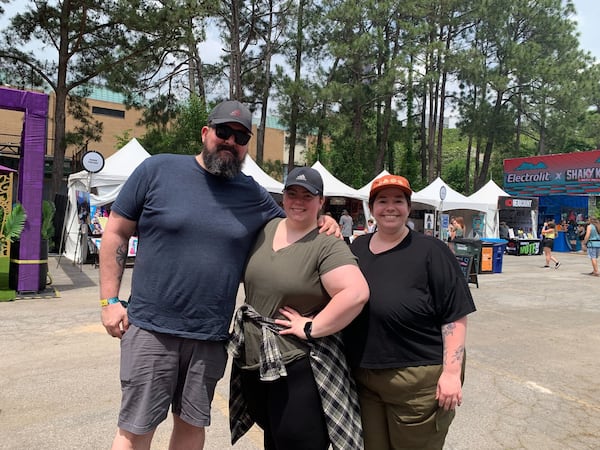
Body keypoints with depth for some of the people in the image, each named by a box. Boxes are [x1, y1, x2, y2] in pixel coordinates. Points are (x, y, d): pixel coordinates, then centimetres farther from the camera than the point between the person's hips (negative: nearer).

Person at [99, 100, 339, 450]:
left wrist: (322, 225, -4)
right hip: (151, 328, -2)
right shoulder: (158, 170, -4)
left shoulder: (254, 195, 3)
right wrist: (110, 300, -4)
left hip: (211, 337, 3)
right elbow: (116, 233, 1)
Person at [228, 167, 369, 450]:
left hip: (298, 367, -6)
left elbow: (356, 293, -28)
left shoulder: (327, 246, -15)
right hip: (251, 362, 7)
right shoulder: (264, 229, 5)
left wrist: (311, 328, -21)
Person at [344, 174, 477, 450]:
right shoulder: (356, 248, 6)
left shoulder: (430, 251, -10)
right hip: (363, 377, 5)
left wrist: (451, 372, -15)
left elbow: (455, 316, -12)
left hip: (419, 379, -4)